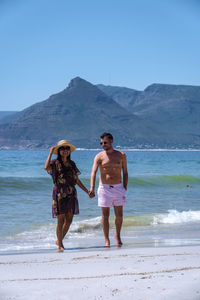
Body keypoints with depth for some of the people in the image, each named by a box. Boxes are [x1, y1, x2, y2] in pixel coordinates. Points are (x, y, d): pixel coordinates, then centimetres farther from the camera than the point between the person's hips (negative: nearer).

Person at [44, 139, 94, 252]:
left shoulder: (72, 164, 12)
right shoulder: (55, 163, -3)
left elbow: (77, 180, 18)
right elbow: (46, 167, -27)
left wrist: (87, 191, 15)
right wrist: (51, 152, -17)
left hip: (71, 193, 5)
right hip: (59, 193, -5)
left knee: (69, 220, 6)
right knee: (61, 220, -4)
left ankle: (59, 240, 25)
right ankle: (60, 245, 6)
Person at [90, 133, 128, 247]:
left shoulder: (121, 155, 6)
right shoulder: (99, 157, -1)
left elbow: (125, 173, 11)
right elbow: (93, 172, -13)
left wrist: (125, 188, 3)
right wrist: (92, 187, -28)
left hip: (118, 187, 1)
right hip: (104, 188, -1)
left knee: (119, 215, 3)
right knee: (105, 215, 0)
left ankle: (118, 235, 27)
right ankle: (107, 239, 10)